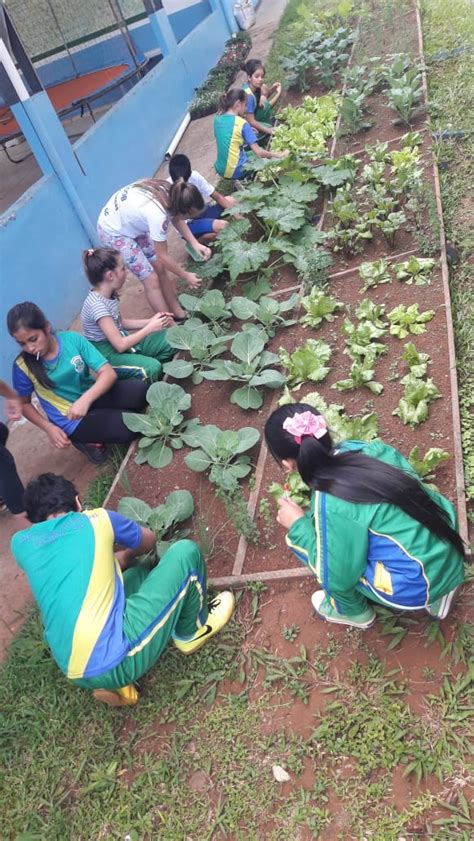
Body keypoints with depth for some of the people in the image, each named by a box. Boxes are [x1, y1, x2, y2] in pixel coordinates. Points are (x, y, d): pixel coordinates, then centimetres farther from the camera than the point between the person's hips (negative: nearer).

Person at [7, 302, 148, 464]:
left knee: (139, 390, -24)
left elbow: (108, 373, -16)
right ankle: (84, 438, 2)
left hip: (92, 397, 3)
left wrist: (86, 399, -32)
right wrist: (48, 428, -12)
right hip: (71, 419, -3)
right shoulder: (23, 366, -13)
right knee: (129, 427, -26)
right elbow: (24, 403, 2)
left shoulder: (72, 339, -12)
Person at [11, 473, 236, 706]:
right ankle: (192, 632, 26)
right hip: (116, 663, -6)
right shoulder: (97, 519, 1)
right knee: (185, 552, 5)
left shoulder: (20, 543, 11)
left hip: (76, 673, 6)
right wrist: (126, 555, 40)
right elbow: (149, 542, 20)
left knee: (139, 574, 28)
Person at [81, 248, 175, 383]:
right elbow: (120, 345, -28)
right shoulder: (97, 305, -28)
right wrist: (150, 327, -20)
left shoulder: (110, 294, -2)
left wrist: (150, 321, -1)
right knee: (152, 367, -30)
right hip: (108, 355, -9)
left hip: (122, 341, 9)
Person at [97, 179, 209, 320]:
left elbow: (176, 219, 4)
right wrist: (186, 276, -12)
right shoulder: (157, 215, -38)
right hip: (113, 232, -8)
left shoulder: (170, 193, -17)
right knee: (151, 279, -6)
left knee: (159, 268, 9)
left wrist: (195, 244, -8)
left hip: (132, 224, 8)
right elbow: (163, 256, -24)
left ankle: (178, 313, 21)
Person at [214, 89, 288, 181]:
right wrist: (279, 155, -3)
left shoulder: (217, 119, 4)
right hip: (236, 172, -6)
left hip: (220, 169, 6)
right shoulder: (241, 123, -14)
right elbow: (258, 152, -15)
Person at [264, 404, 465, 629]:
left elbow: (339, 577, -14)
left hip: (415, 586, -7)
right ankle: (437, 592, 30)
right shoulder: (368, 448, -5)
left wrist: (298, 525, -7)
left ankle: (353, 612, 23)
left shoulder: (329, 505, -24)